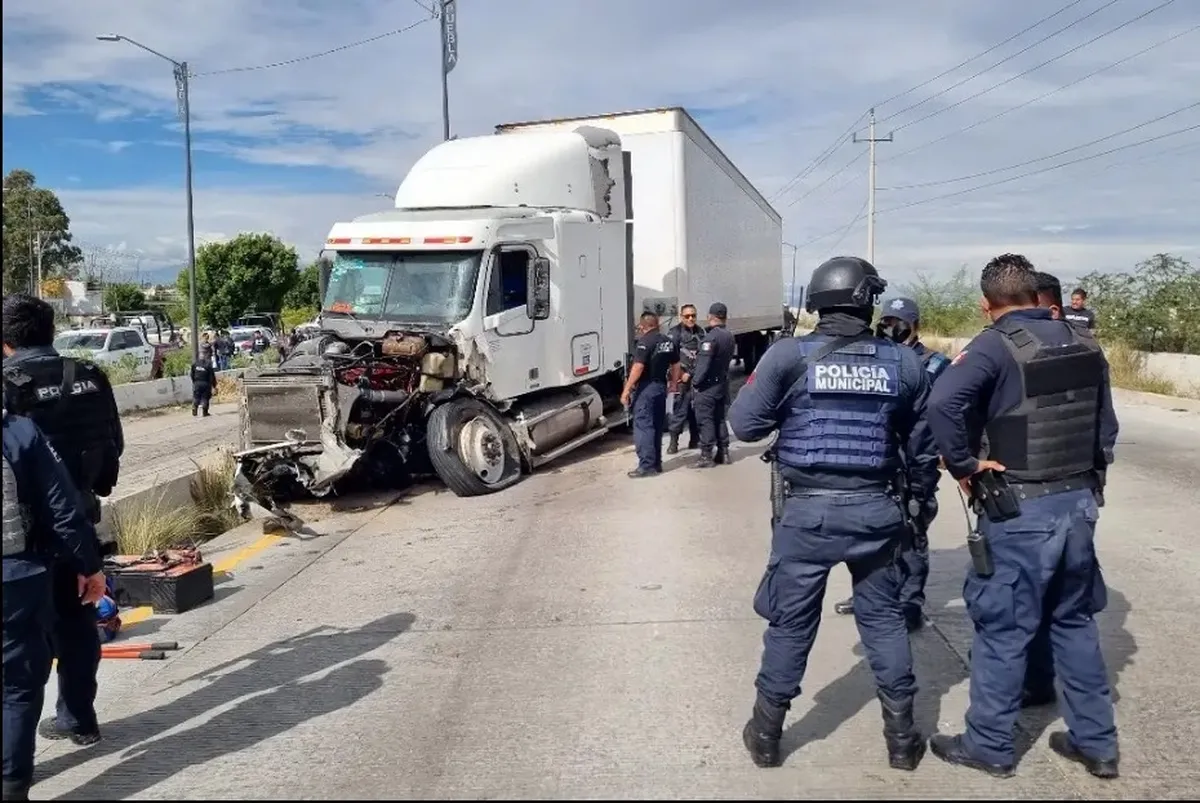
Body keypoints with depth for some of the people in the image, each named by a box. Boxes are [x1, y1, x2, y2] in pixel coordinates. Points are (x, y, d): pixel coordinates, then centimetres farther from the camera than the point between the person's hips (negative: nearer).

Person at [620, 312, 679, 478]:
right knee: (657, 426, 15)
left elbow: (638, 367, -20)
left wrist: (626, 390, -18)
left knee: (643, 426, -5)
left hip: (645, 388, -8)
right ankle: (656, 463, 20)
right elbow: (676, 366, 17)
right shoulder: (668, 342, 11)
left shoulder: (644, 341, -13)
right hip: (661, 387, 8)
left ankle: (647, 465, -8)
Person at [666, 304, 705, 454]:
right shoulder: (676, 332, -5)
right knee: (680, 409, -7)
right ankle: (673, 441, -3)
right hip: (683, 379, -5)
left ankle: (695, 439, 20)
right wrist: (681, 374, -13)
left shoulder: (700, 331, 10)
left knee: (697, 409, 9)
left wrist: (691, 373, -1)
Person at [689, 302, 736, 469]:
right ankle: (723, 452, 20)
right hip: (722, 383, 9)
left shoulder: (711, 337, -18)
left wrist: (695, 382, -15)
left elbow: (703, 363, -22)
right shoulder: (729, 337, 10)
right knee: (719, 418, 16)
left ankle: (706, 456, -4)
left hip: (707, 386, -9)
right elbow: (728, 359, 12)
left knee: (706, 420, -5)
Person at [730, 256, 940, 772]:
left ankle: (766, 734, 25)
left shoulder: (789, 355, -9)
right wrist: (923, 496, 25)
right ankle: (901, 737, 27)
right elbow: (922, 444, 9)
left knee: (790, 622, 10)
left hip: (807, 509, -2)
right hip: (875, 508, 2)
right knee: (884, 618, 16)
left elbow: (745, 425, -6)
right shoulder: (903, 362, 1)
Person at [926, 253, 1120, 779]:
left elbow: (944, 402, -31)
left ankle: (989, 746, 18)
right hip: (1079, 501, 7)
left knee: (1003, 629, 5)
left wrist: (963, 464, -20)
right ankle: (1097, 743, 29)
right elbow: (1106, 425, 12)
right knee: (1075, 621, 19)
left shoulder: (997, 345, -14)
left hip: (1021, 511, -6)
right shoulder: (1084, 344, 6)